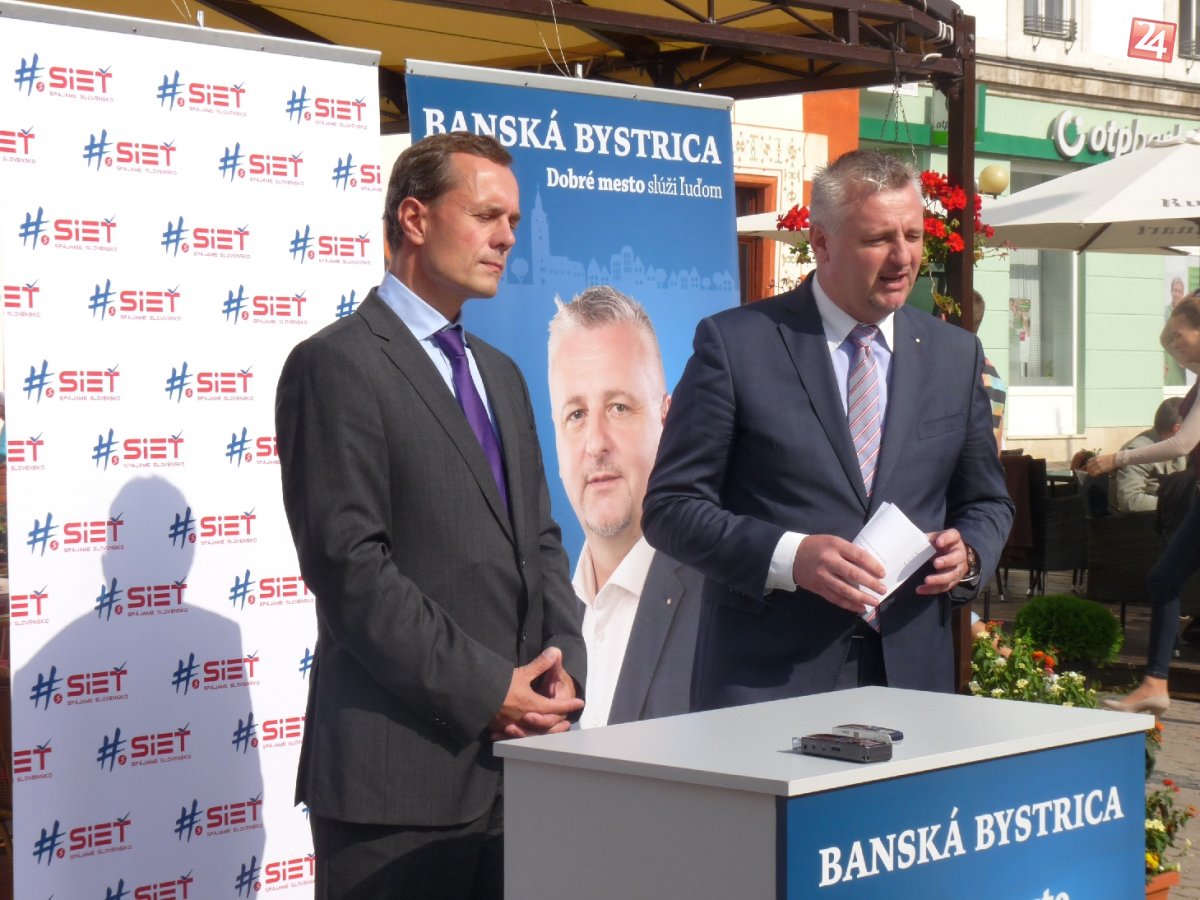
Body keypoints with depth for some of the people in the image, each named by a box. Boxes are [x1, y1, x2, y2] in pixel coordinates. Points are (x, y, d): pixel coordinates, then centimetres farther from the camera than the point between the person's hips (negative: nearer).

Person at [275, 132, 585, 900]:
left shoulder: (499, 373, 19)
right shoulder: (338, 364, -7)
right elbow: (349, 563, -14)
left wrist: (562, 670, 1)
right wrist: (485, 690, -14)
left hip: (515, 755, 7)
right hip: (401, 768, -7)